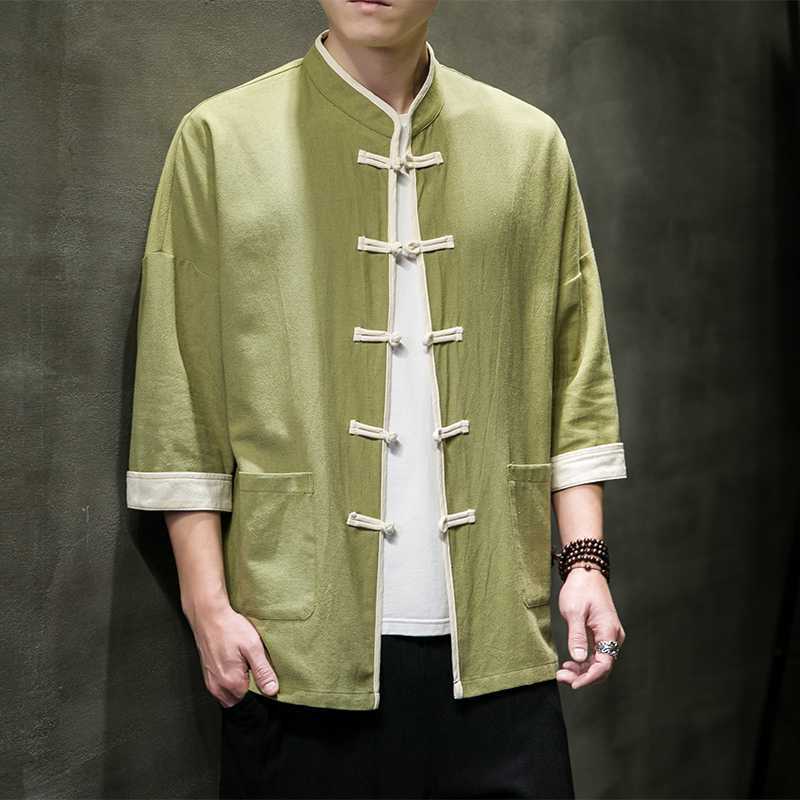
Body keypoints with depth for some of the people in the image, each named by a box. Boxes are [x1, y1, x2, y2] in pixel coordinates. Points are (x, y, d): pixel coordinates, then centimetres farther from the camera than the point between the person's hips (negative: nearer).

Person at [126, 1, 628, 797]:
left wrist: (584, 557, 0)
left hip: (494, 636, 2)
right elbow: (179, 400, -1)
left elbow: (574, 378, 8)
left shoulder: (530, 146, 8)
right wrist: (207, 603, -5)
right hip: (299, 641, -1)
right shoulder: (220, 139, 1)